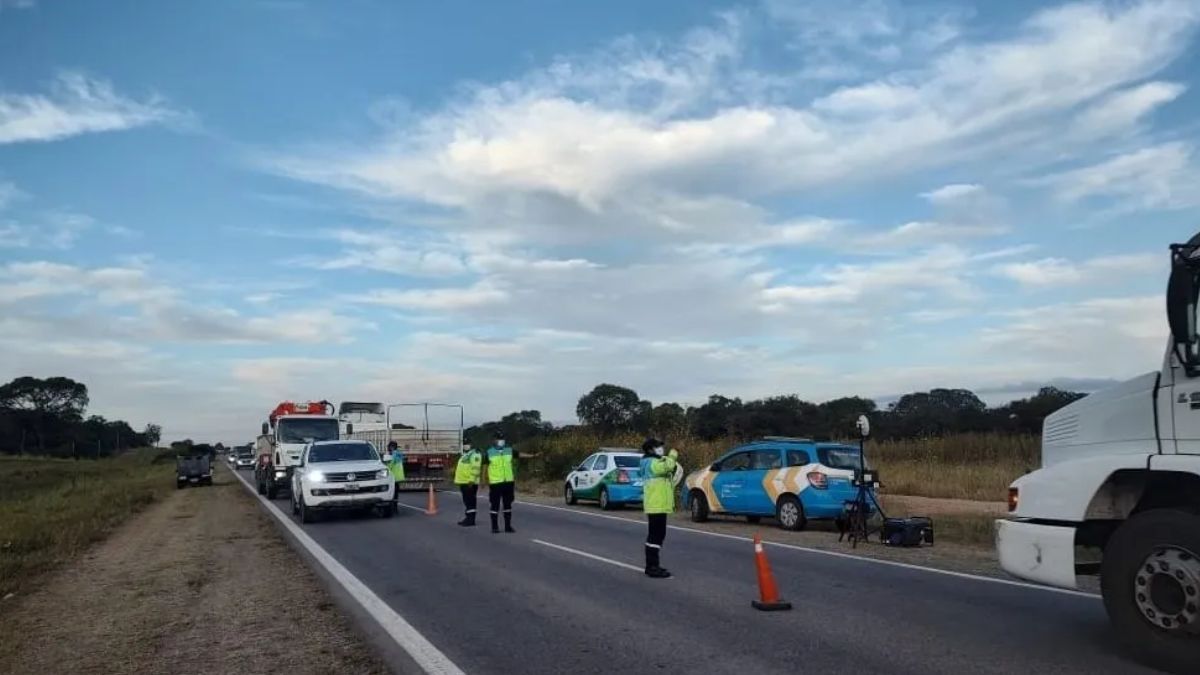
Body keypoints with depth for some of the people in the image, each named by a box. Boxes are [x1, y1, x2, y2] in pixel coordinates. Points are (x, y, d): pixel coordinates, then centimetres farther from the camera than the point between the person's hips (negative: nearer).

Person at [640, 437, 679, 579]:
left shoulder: (654, 462, 20)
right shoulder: (652, 463, -14)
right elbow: (667, 467, -31)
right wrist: (672, 456, -15)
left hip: (658, 505, 11)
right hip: (656, 505, -11)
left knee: (655, 535, 15)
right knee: (656, 535, -10)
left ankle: (652, 566, 21)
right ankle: (653, 568, -9)